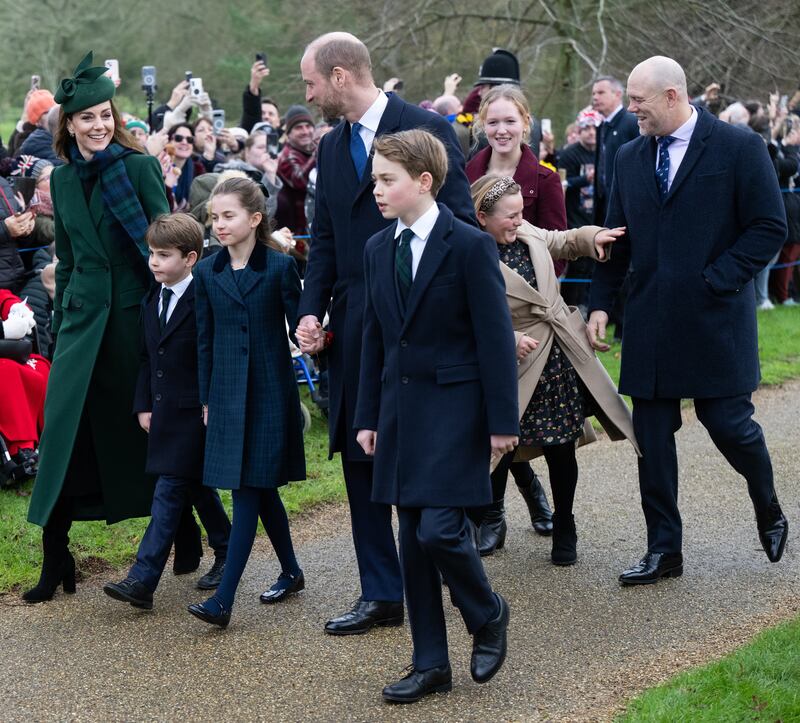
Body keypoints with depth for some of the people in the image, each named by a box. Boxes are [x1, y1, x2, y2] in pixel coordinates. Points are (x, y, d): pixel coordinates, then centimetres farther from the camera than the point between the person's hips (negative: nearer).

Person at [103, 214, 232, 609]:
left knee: (169, 492, -10)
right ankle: (226, 552, 33)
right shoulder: (151, 302, 11)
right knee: (196, 487, 17)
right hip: (164, 411, 8)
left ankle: (143, 580, -13)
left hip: (193, 413, -8)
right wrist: (143, 406, 11)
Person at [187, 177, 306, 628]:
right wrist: (206, 400, 10)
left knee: (249, 490, -7)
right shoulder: (207, 273, 7)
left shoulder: (281, 267, -5)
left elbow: (299, 326, 0)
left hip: (270, 392, -5)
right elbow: (206, 340, 11)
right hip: (228, 393, 5)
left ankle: (224, 599, -11)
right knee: (261, 489, 12)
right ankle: (291, 573, 30)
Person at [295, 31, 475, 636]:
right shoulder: (331, 148, 13)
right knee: (361, 461, 7)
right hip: (355, 331, 7)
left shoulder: (426, 129, -8)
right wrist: (312, 311, 1)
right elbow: (326, 240, 15)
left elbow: (461, 227, -10)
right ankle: (381, 596, 15)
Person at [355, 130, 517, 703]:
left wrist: (502, 420, -11)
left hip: (454, 407, -6)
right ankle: (431, 664, 17)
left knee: (440, 529, -14)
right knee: (412, 539, 8)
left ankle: (488, 614, 16)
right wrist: (369, 415, 12)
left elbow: (496, 337, -9)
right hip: (401, 408, 6)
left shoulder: (470, 246, -9)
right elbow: (375, 338, 14)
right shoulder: (378, 249, 9)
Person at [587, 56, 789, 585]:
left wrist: (716, 280, -14)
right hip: (651, 321, 5)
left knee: (729, 423, -2)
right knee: (651, 436, 4)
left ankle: (769, 512, 29)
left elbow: (770, 228, -7)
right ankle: (664, 550, 13)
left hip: (714, 319, -5)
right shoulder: (631, 158, 10)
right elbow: (617, 239, 14)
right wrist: (600, 304, 5)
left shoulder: (739, 148, -6)